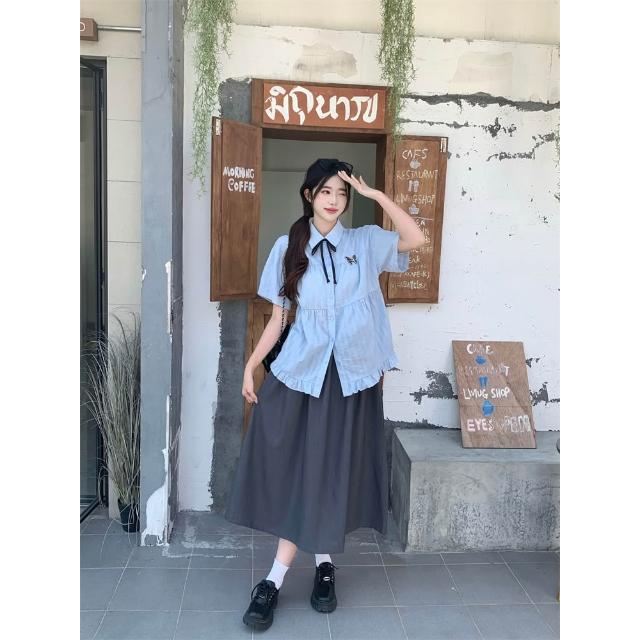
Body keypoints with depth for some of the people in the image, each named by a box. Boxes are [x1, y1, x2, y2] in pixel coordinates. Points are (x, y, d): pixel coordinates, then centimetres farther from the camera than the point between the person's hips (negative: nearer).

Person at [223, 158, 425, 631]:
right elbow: (278, 317, 5)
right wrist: (250, 366, 0)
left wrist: (375, 193, -10)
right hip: (300, 368, 1)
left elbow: (417, 239, -11)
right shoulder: (288, 247, 5)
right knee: (288, 467, 2)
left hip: (351, 373, 0)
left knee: (331, 470, 7)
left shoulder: (365, 242, 5)